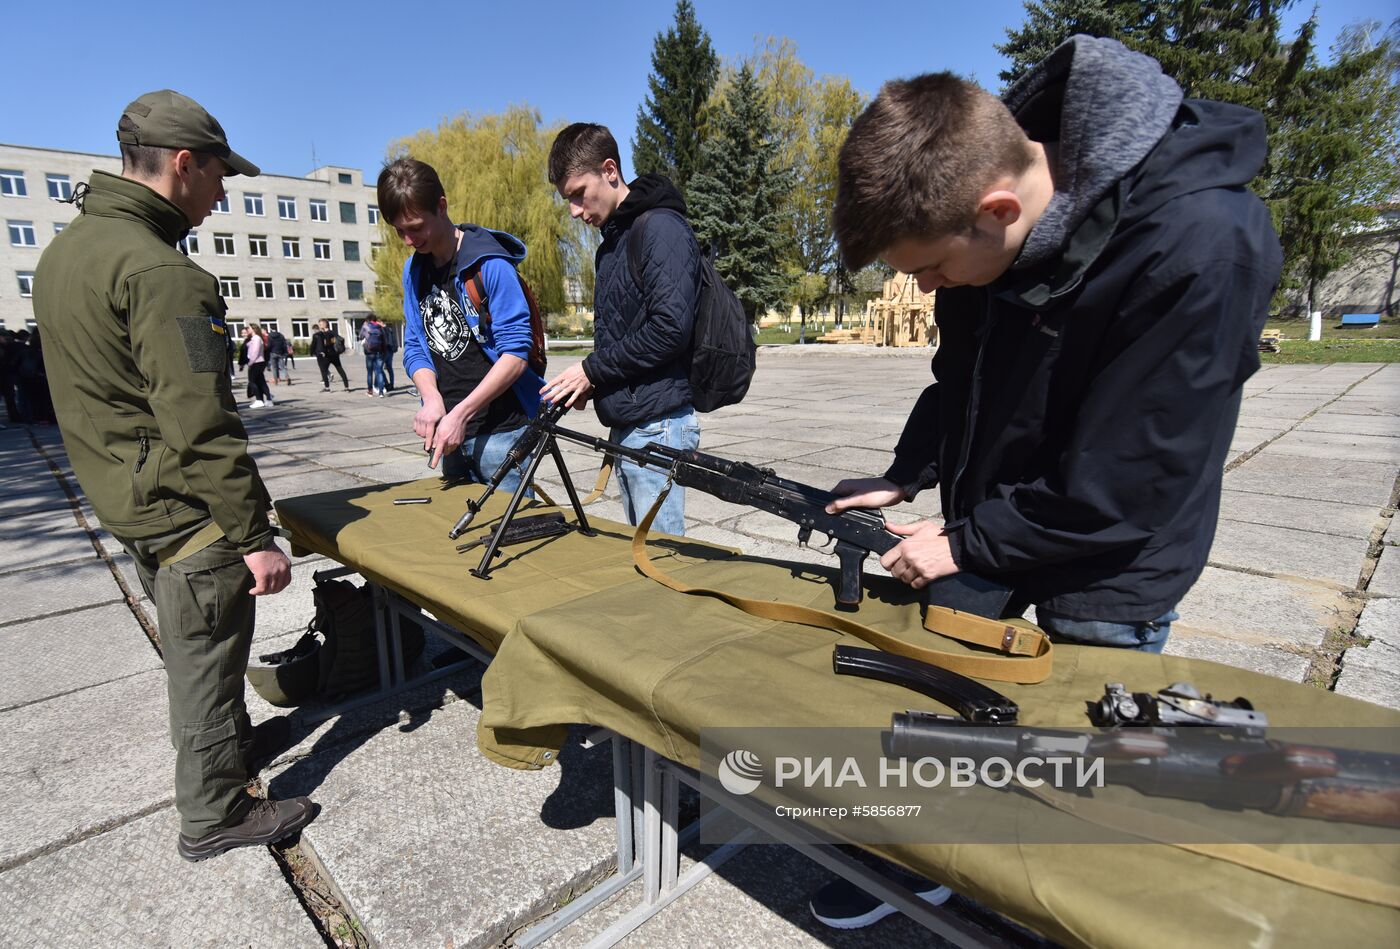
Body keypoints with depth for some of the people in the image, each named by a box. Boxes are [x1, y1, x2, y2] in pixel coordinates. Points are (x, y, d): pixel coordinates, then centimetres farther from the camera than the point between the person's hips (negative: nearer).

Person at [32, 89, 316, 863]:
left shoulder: (63, 251, 10)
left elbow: (95, 395, 16)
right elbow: (201, 428, -27)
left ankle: (234, 742, 45)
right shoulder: (161, 273, -22)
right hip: (185, 512, -10)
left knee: (191, 647, 24)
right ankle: (213, 815, 23)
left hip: (123, 503, 10)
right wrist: (254, 534, -22)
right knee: (206, 655, 6)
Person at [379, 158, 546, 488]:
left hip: (500, 430, -6)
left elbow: (516, 355, -16)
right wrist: (432, 398, -11)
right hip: (450, 433, 7)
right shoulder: (414, 269, 11)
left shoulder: (490, 263, -11)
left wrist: (461, 414, -20)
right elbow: (414, 347, 11)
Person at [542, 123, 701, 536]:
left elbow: (671, 328, -21)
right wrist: (590, 381, 3)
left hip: (657, 426, -9)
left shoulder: (662, 227, -10)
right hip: (626, 424, 9)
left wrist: (592, 368, -12)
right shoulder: (613, 240, 17)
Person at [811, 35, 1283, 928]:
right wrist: (905, 479, -5)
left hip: (1104, 578, -5)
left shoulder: (1202, 249, -28)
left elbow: (1122, 484, -25)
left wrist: (966, 544, -16)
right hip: (987, 530, 6)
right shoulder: (986, 202, -9)